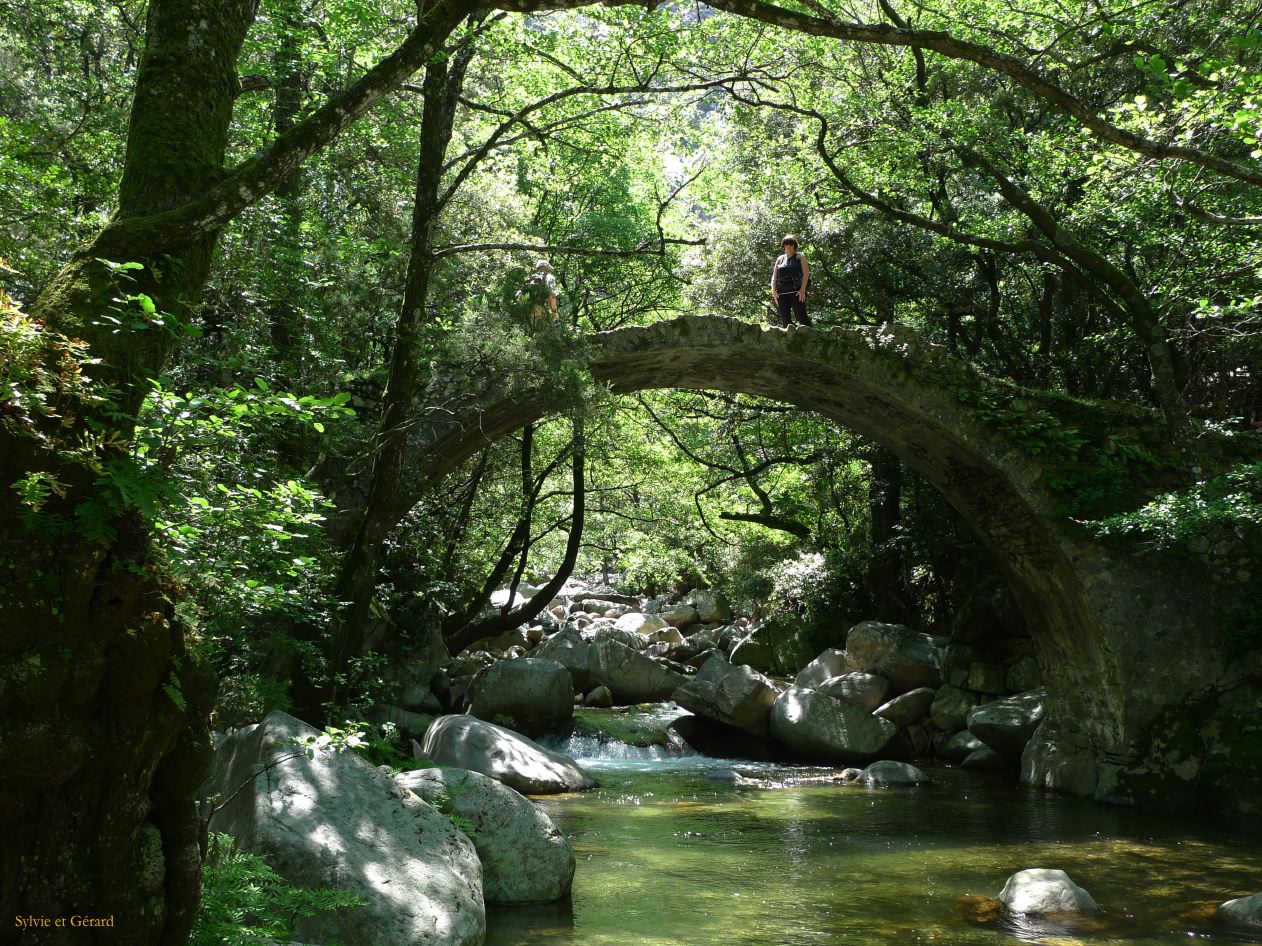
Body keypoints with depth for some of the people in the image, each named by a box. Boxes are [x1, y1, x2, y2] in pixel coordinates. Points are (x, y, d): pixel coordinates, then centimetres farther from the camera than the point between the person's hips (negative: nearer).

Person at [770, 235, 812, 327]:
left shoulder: (800, 257, 10)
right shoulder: (780, 259, 20)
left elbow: (806, 273, 0)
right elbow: (774, 276, 17)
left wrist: (803, 289, -13)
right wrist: (774, 290, 1)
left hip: (797, 292, -4)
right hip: (782, 293, 4)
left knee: (801, 316, -15)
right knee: (785, 319, -3)